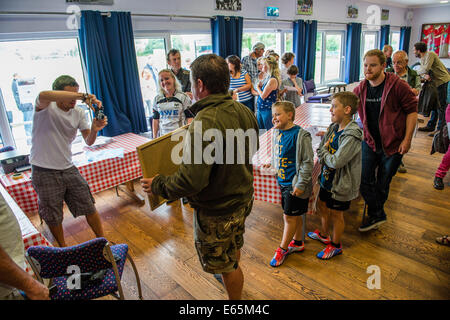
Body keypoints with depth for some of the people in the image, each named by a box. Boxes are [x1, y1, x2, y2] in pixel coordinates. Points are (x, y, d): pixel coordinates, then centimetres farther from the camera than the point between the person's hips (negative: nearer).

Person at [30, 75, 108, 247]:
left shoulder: (79, 112, 1)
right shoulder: (46, 107, -12)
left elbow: (88, 141, -4)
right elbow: (44, 95, -38)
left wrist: (94, 130, -27)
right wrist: (83, 96, -45)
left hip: (68, 168, 4)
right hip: (44, 172, -3)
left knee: (89, 208, 8)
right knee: (53, 218, 11)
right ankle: (63, 250, 34)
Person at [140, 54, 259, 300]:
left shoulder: (205, 123, -34)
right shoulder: (244, 111, -6)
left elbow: (192, 180, -35)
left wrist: (157, 186, -18)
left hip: (217, 210, -9)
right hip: (243, 197, 9)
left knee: (225, 265, 17)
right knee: (234, 247, 34)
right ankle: (232, 278, 62)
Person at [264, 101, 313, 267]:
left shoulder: (300, 135, -18)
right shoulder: (277, 132, 4)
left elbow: (308, 162, -17)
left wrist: (300, 184, -17)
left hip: (294, 184, -7)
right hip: (283, 182, 7)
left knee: (289, 216, 5)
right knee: (294, 216, 20)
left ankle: (282, 249, 22)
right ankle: (297, 243, 38)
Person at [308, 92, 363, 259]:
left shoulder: (352, 135, -27)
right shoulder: (333, 127, -1)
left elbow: (336, 162, -31)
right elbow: (319, 150, 7)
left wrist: (324, 152, -15)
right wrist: (325, 155, -11)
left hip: (341, 184, -8)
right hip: (327, 178, 8)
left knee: (336, 214, 11)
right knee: (322, 206, 24)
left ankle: (336, 245, 34)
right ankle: (324, 234, 49)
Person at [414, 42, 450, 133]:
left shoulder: (430, 54, -16)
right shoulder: (422, 58, 14)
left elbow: (425, 69, -26)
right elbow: (423, 71, 8)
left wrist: (416, 72, -9)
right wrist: (425, 75, -15)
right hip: (436, 83, 10)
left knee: (440, 106, -8)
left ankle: (440, 129, -4)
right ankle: (430, 126, 23)